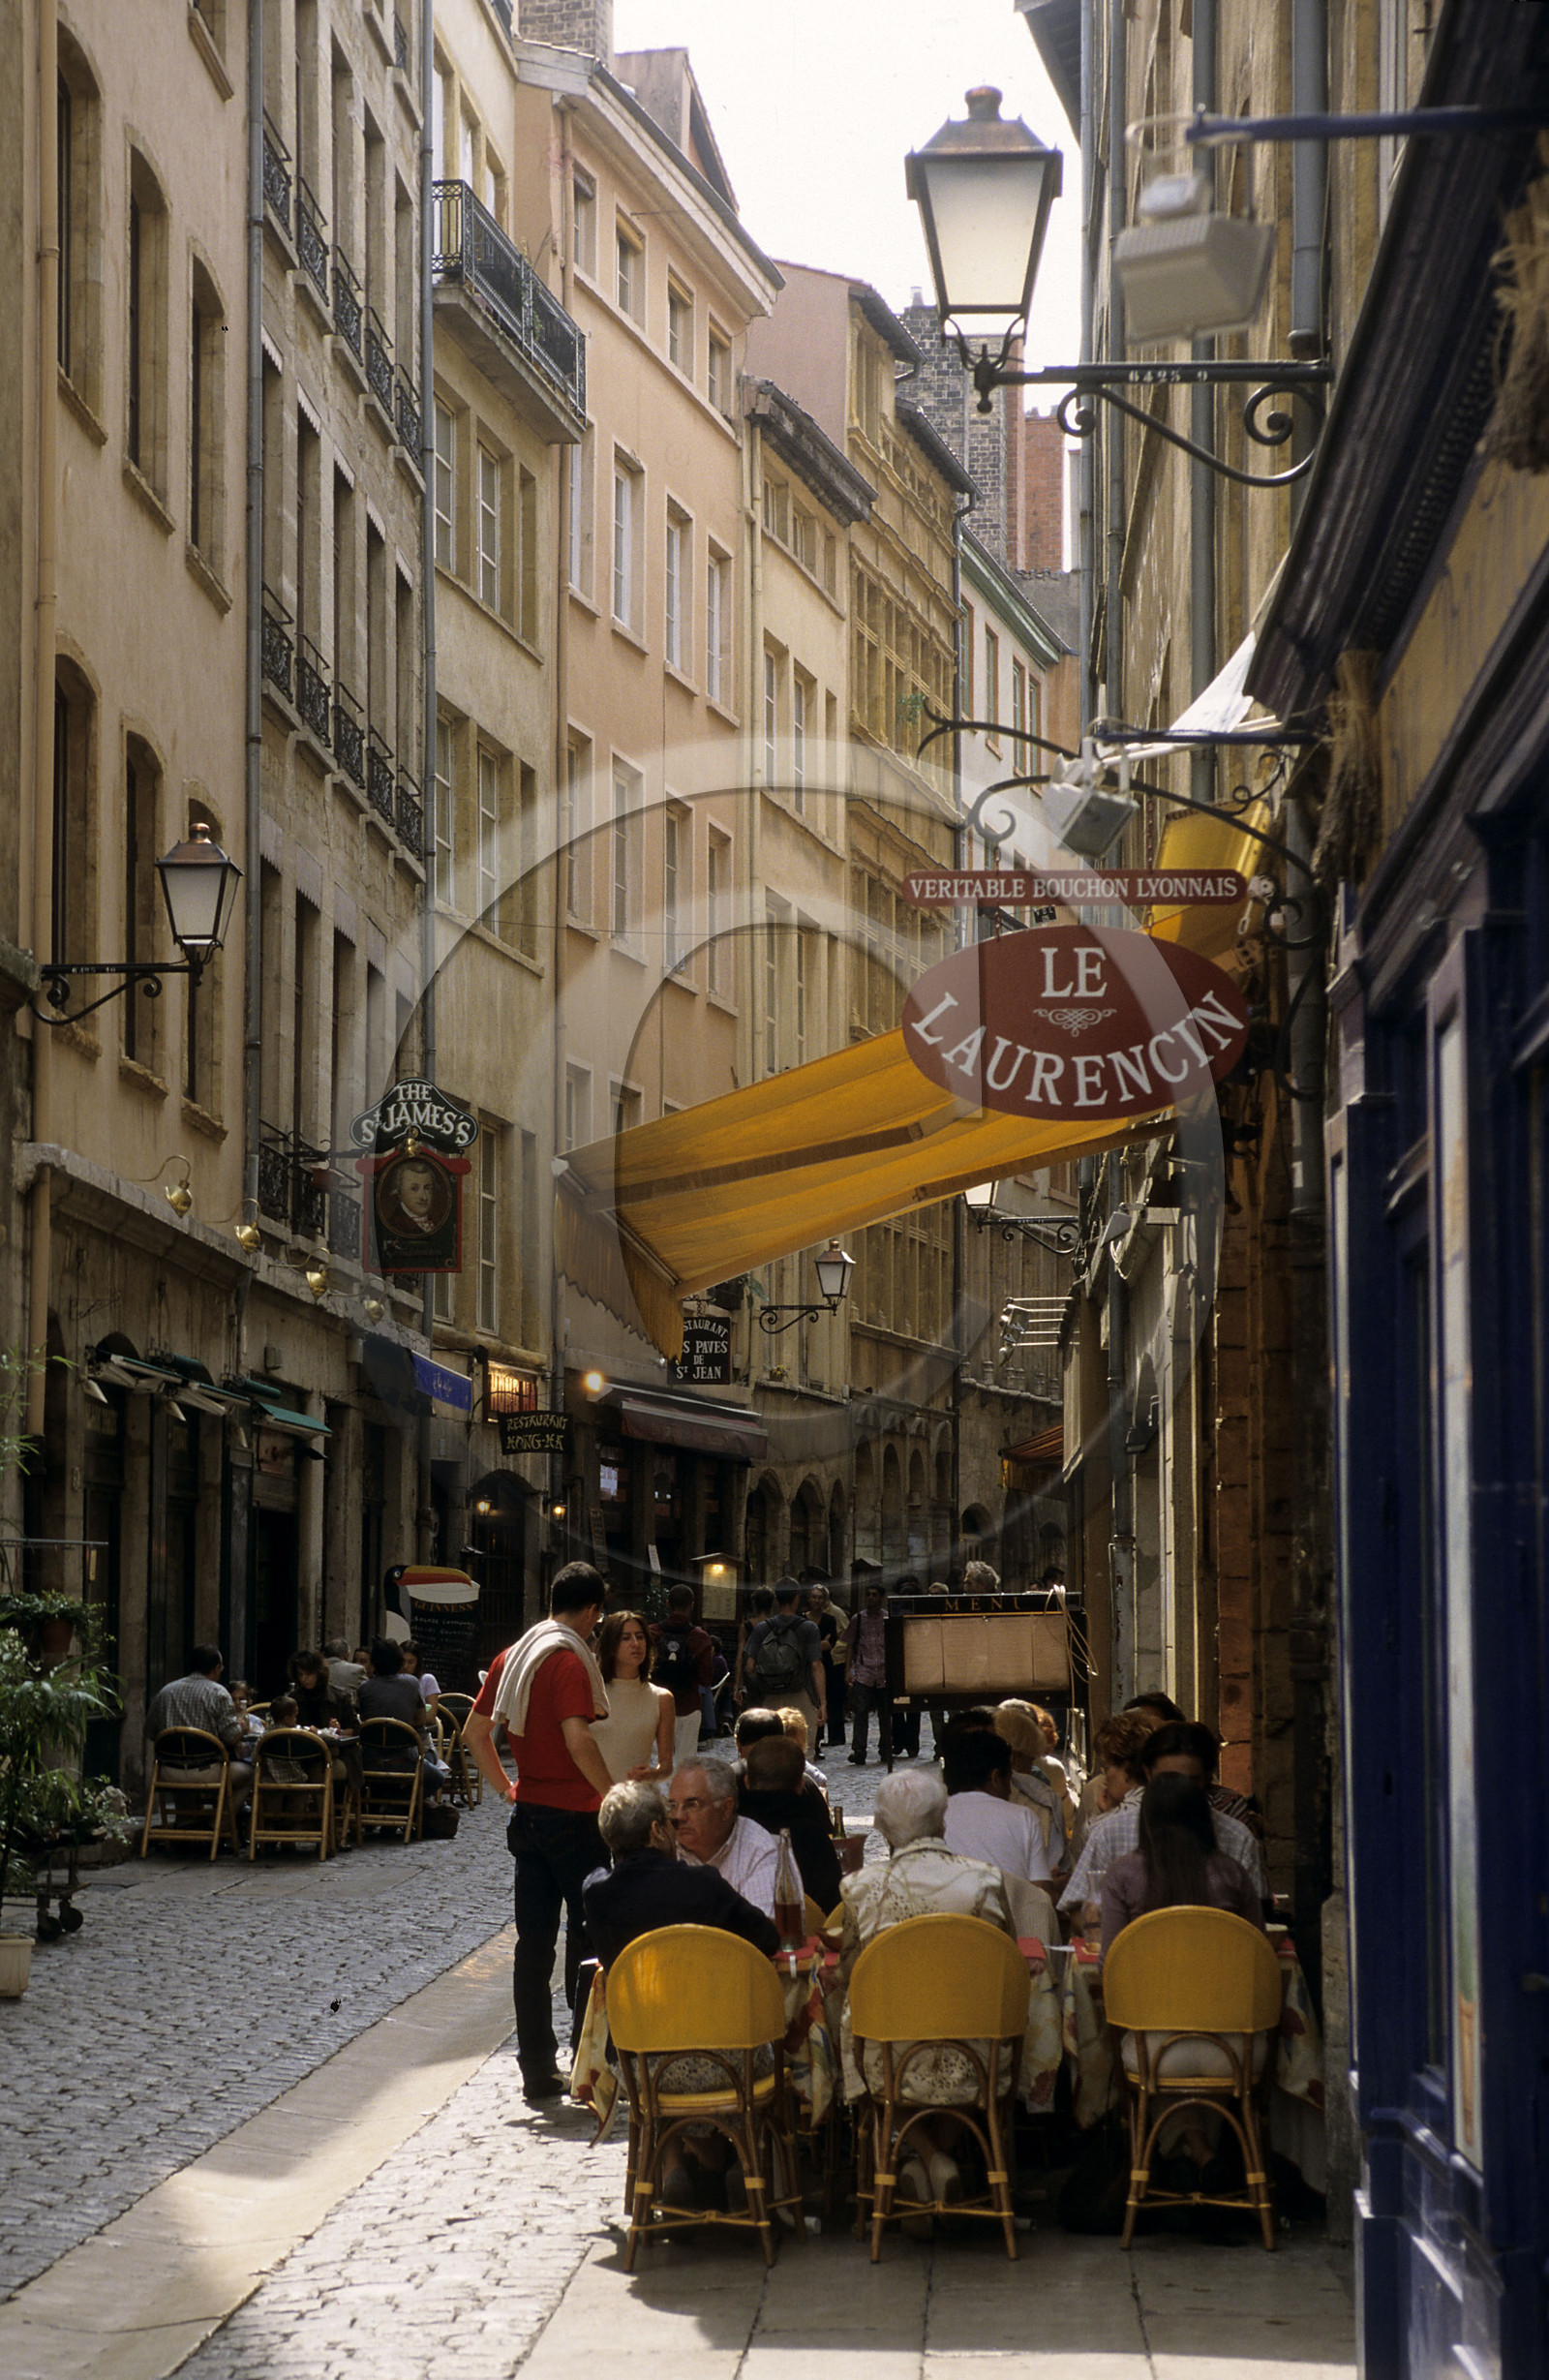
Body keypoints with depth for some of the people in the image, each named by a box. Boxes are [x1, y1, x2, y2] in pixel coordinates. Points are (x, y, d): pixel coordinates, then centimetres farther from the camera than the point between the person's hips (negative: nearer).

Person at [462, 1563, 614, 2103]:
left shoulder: (512, 1656, 10)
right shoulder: (569, 1659, -15)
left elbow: (474, 1731, 15)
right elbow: (578, 1739, -26)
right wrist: (613, 1795, -17)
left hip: (527, 1815, 7)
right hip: (573, 1816, -7)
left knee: (533, 1942, 8)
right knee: (589, 1937, 3)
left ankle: (537, 2069, 10)